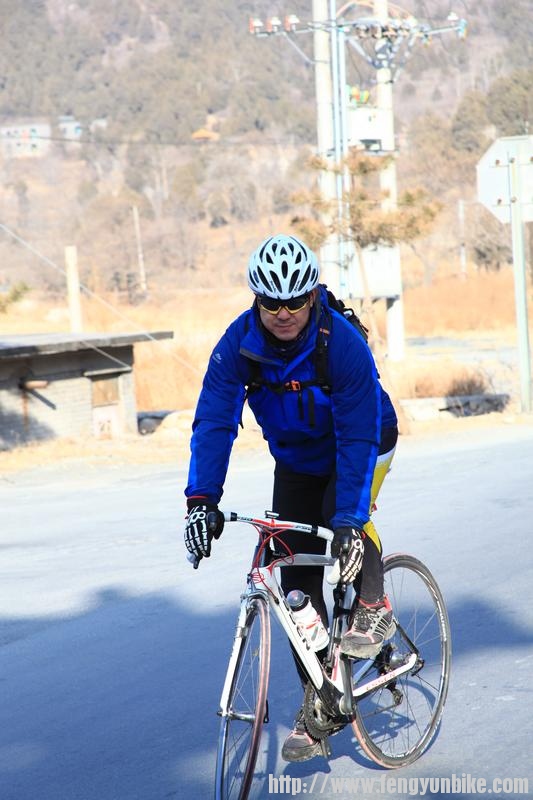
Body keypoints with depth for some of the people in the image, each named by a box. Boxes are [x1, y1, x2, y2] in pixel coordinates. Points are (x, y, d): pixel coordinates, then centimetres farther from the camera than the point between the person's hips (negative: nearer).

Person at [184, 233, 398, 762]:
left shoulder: (343, 344, -33)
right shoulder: (238, 345, -24)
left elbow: (357, 438, -36)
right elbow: (213, 422, -28)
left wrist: (349, 520, -44)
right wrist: (201, 500, -42)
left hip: (365, 445, -3)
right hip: (297, 460, 3)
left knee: (344, 517, -33)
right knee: (298, 579, -4)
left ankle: (373, 605, -4)